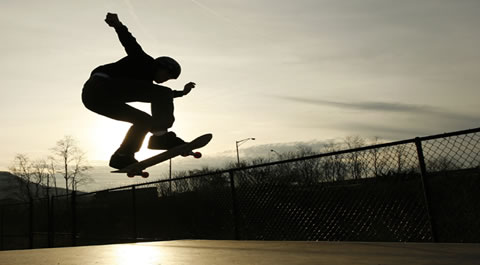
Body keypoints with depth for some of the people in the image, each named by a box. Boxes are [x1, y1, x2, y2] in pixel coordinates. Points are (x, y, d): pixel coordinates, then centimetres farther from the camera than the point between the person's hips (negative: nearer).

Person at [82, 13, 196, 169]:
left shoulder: (146, 80, 31)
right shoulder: (146, 63, 6)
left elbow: (159, 97, 47)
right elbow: (130, 44, -13)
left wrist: (182, 92, 54)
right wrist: (118, 25, -32)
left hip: (93, 97, 10)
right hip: (102, 85, -10)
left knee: (144, 121, 22)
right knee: (163, 93, -13)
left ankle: (122, 156, 10)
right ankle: (161, 134, -27)